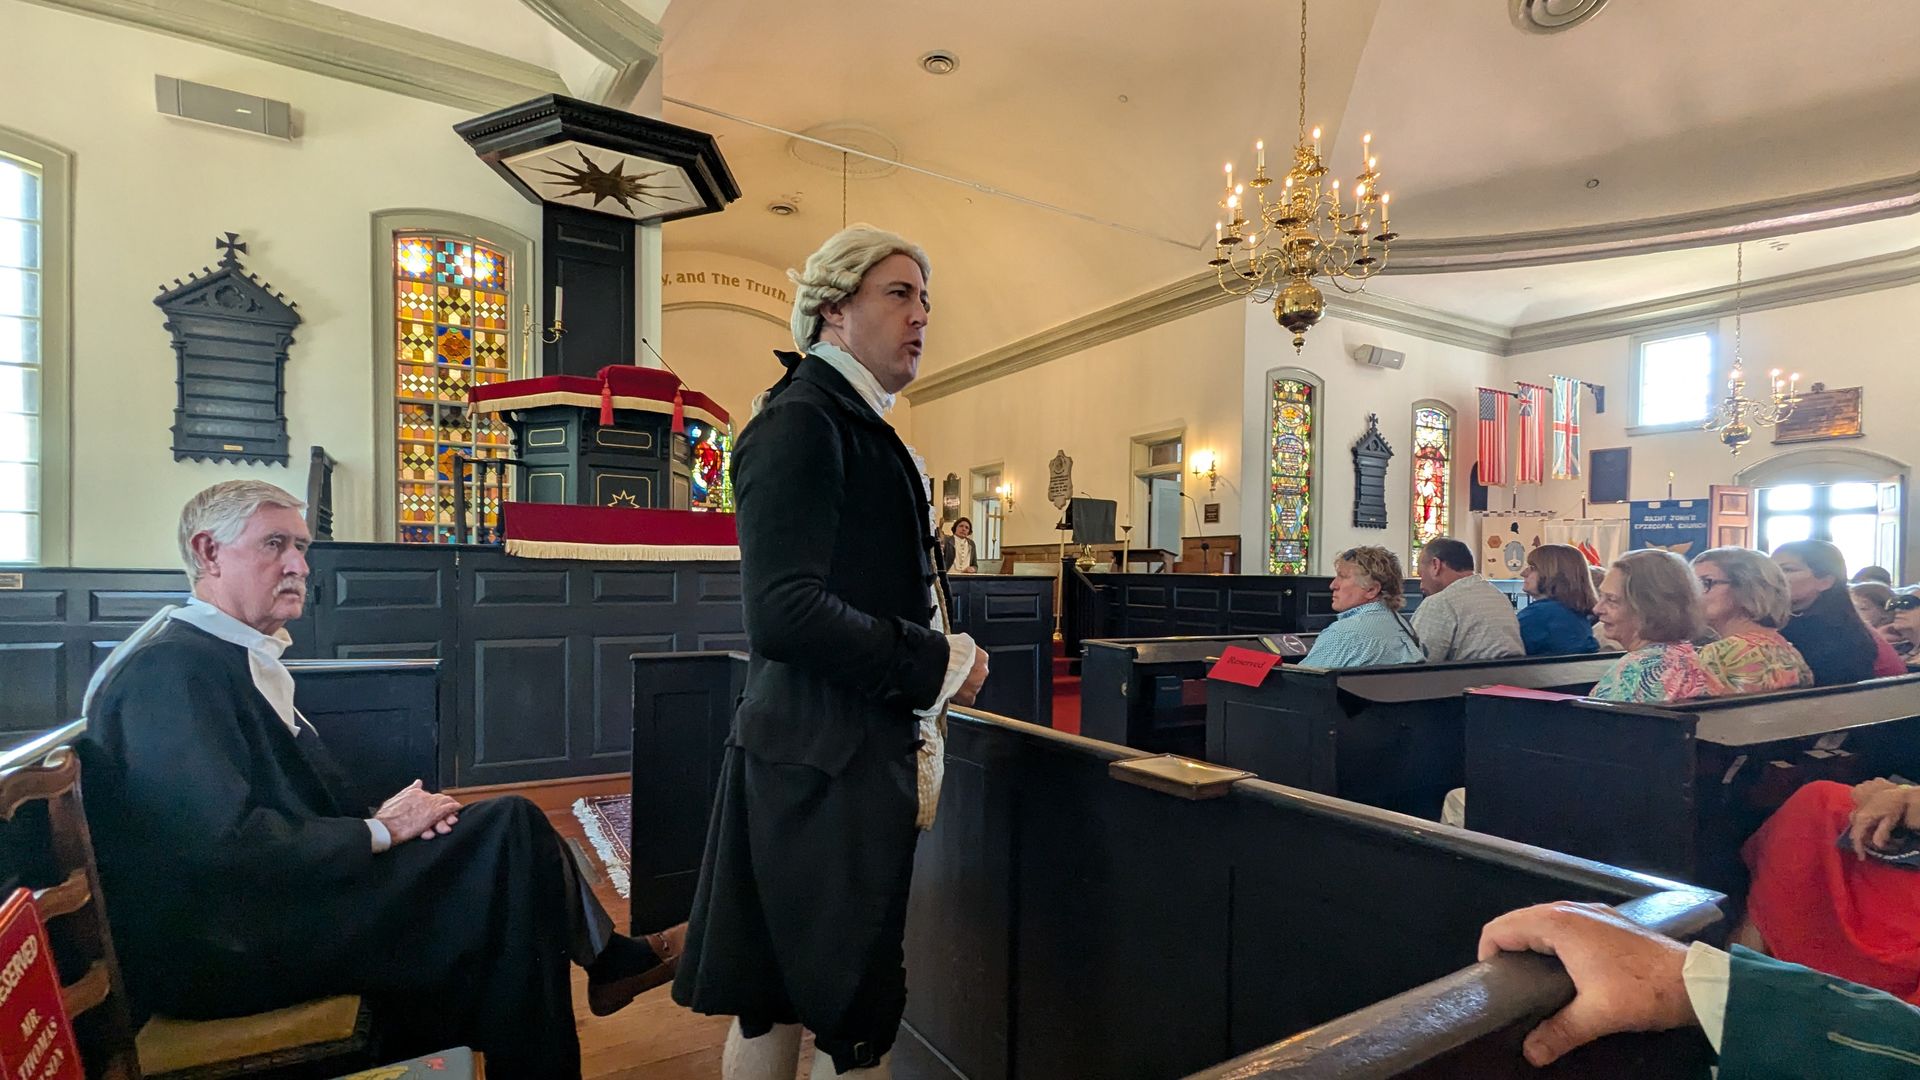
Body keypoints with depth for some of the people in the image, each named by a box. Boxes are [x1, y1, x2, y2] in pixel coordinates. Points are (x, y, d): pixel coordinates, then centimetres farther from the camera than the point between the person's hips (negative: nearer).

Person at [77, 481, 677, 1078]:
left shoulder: (229, 658, 14)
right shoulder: (172, 669, -17)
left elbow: (292, 806, 11)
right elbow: (227, 842, -27)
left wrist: (381, 817, -6)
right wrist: (379, 831, -15)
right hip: (222, 949, -9)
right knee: (512, 828, -16)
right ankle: (606, 959, 4)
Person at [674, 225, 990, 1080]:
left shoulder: (856, 424, 14)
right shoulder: (799, 422, -15)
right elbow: (782, 611, -24)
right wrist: (938, 663, -16)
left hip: (865, 751, 9)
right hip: (824, 760, -9)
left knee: (774, 1000, 20)